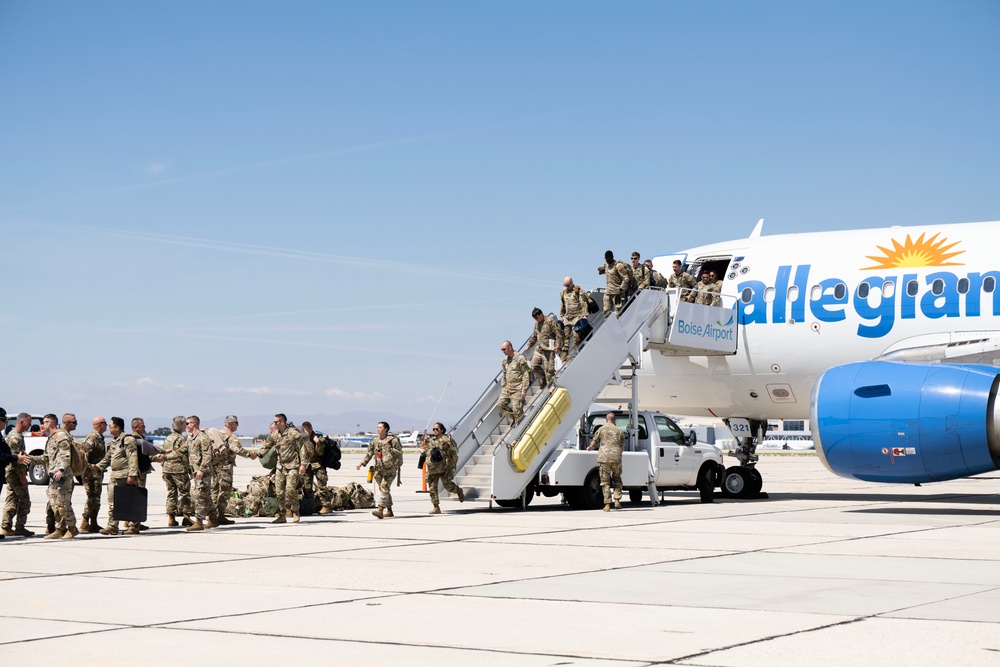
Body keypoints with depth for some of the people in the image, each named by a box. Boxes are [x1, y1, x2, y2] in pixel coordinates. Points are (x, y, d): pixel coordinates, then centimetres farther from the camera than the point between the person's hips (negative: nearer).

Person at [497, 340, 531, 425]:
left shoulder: (520, 359, -9)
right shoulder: (504, 361, 13)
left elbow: (525, 375, -11)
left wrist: (524, 390, -14)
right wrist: (503, 388, 15)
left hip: (517, 389, -7)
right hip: (508, 388, 7)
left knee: (517, 409, -8)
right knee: (500, 404, -3)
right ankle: (513, 419, 11)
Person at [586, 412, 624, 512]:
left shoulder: (601, 429, 4)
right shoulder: (619, 431, 10)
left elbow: (593, 443, 10)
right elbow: (622, 447, 14)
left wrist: (589, 448, 32)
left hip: (604, 457, -2)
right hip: (616, 458, 2)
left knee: (605, 482, 2)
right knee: (617, 479, 19)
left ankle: (607, 505, -2)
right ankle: (617, 501, 9)